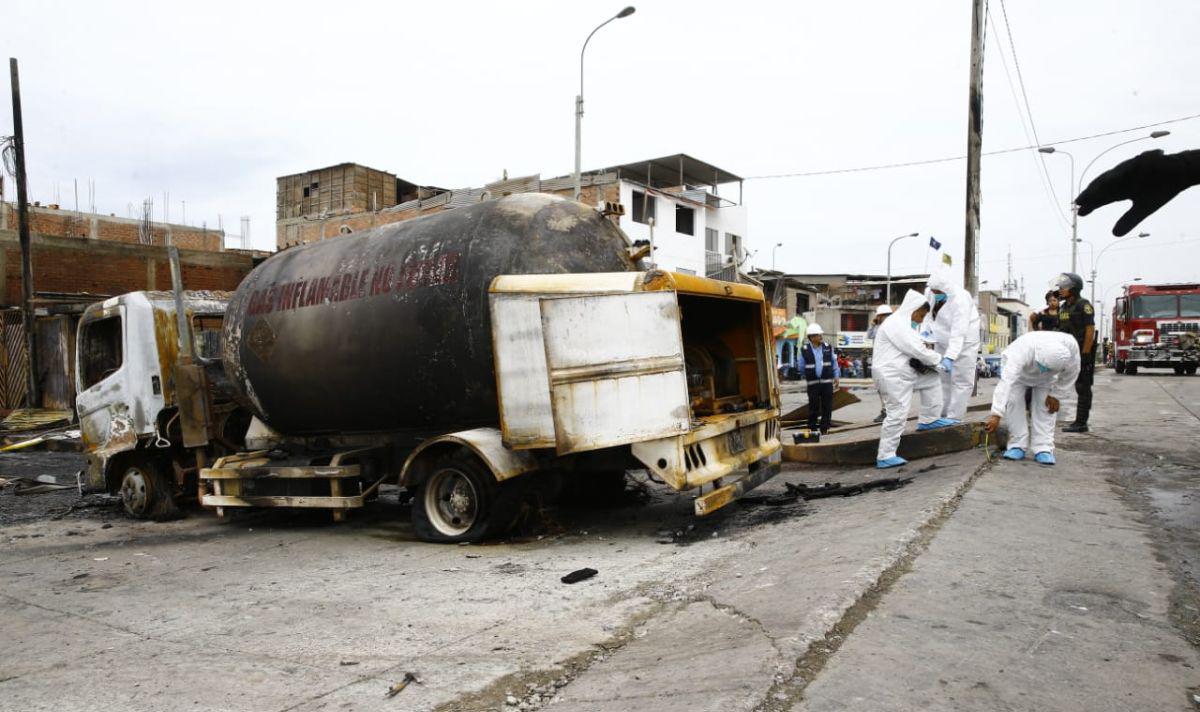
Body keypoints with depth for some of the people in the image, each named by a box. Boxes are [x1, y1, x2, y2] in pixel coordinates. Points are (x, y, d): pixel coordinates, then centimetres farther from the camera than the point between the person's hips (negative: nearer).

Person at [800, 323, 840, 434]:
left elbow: (834, 363, 10)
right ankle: (812, 428, 12)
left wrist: (837, 377, 6)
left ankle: (824, 428, 13)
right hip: (812, 383, -2)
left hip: (827, 381, 2)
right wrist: (803, 377, 5)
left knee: (827, 406, 4)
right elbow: (801, 366, 5)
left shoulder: (828, 348, 4)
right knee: (813, 406, 1)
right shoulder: (804, 350, -3)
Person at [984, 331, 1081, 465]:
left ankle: (1043, 448, -5)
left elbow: (1070, 374, -15)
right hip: (1017, 370, -3)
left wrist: (1056, 395, -13)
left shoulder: (1070, 346, -37)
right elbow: (1006, 382, -55)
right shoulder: (1021, 351, -48)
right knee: (1013, 401, -18)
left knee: (1044, 406, -10)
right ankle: (1018, 445, -10)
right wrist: (996, 414, -61)